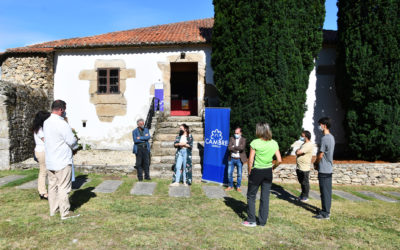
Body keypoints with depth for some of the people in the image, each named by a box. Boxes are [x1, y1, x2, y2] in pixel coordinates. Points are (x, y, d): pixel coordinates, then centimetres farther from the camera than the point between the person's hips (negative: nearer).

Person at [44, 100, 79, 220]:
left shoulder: (46, 123, 8)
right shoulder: (62, 124, -19)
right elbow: (72, 141, -18)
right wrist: (75, 139, 5)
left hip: (50, 161, 8)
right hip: (63, 160, -8)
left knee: (52, 185, 15)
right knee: (63, 187, -1)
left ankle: (53, 209, 25)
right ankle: (65, 212, 7)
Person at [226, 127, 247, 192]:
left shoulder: (243, 139, -1)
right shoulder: (232, 138, 5)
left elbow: (242, 148, -19)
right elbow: (229, 147, -8)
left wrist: (234, 147, -12)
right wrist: (237, 149, -14)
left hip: (239, 159, -2)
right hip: (231, 159, 2)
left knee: (239, 174, 5)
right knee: (229, 173, 5)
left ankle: (238, 187, 20)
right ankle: (230, 186, 21)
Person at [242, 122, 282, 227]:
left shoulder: (255, 143, -12)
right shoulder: (274, 143, -1)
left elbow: (250, 160, -12)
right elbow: (279, 160, -2)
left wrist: (249, 171, 0)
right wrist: (272, 167, 13)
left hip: (256, 172, -4)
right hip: (268, 173, 4)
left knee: (251, 196, 11)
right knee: (265, 197, 12)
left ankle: (251, 220, 17)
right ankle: (263, 221, 20)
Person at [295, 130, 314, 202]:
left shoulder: (309, 145, -18)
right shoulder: (304, 144, 15)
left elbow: (298, 152, -25)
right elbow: (297, 152, 20)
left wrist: (297, 151, -3)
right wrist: (298, 151, -2)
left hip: (304, 168, -9)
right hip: (299, 167, 9)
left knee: (305, 183, 3)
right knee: (301, 182, 18)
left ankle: (305, 197, 15)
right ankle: (302, 194, 31)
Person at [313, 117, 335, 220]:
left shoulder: (324, 138, -20)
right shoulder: (331, 137, 10)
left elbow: (320, 155, -18)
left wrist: (315, 163, -1)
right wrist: (317, 162, 12)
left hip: (323, 170, -9)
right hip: (329, 168, 9)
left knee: (324, 191, -2)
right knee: (328, 191, 16)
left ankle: (325, 213, 6)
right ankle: (327, 210, 26)